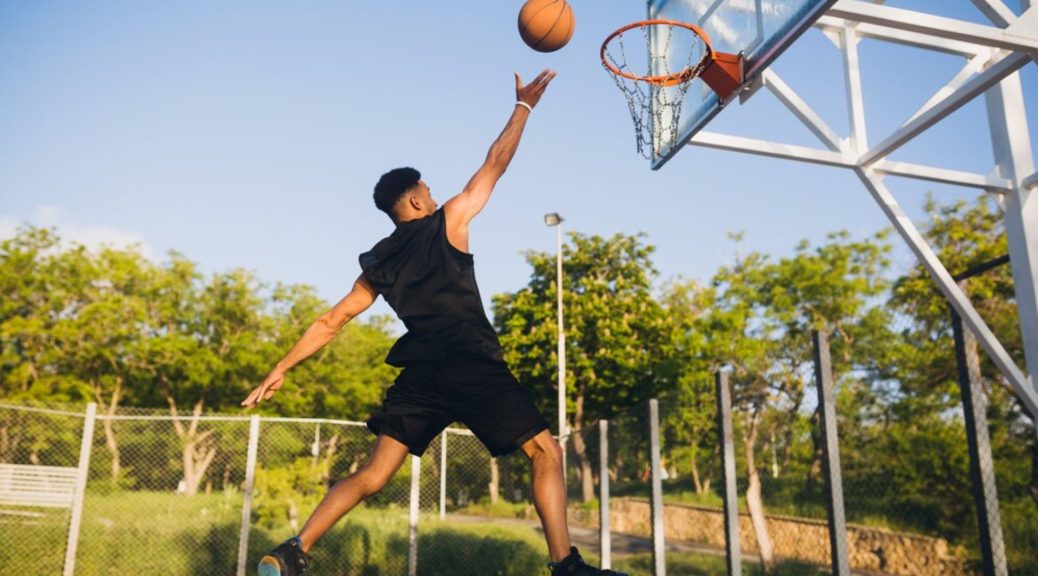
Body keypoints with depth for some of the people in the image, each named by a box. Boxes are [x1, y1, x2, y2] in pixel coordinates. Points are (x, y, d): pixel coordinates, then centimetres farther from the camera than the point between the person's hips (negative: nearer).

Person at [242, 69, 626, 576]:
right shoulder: (446, 222, 5)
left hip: (421, 373, 5)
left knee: (372, 474, 11)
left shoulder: (377, 263, 17)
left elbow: (331, 321, 15)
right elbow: (495, 164, 10)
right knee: (545, 452, 2)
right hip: (472, 364, -5)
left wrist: (280, 370, 19)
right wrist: (524, 106, 21)